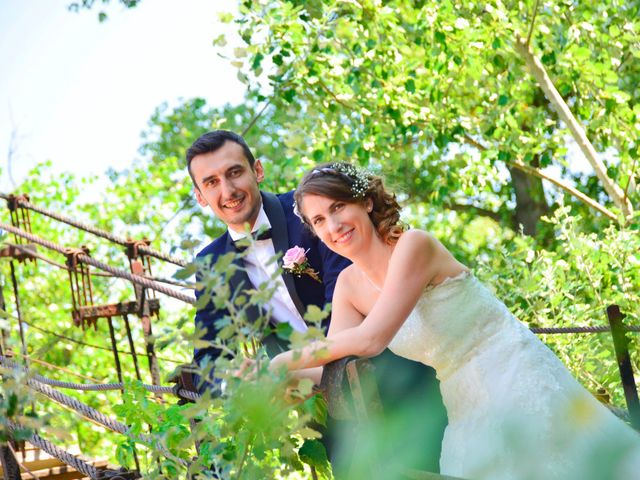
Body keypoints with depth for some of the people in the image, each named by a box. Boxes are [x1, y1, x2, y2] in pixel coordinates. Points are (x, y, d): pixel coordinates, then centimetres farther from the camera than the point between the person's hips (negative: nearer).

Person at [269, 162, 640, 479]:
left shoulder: (413, 244, -18)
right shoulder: (349, 284, 3)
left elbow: (370, 339, -27)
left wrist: (283, 362, -22)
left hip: (520, 388, -6)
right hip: (468, 416, 6)